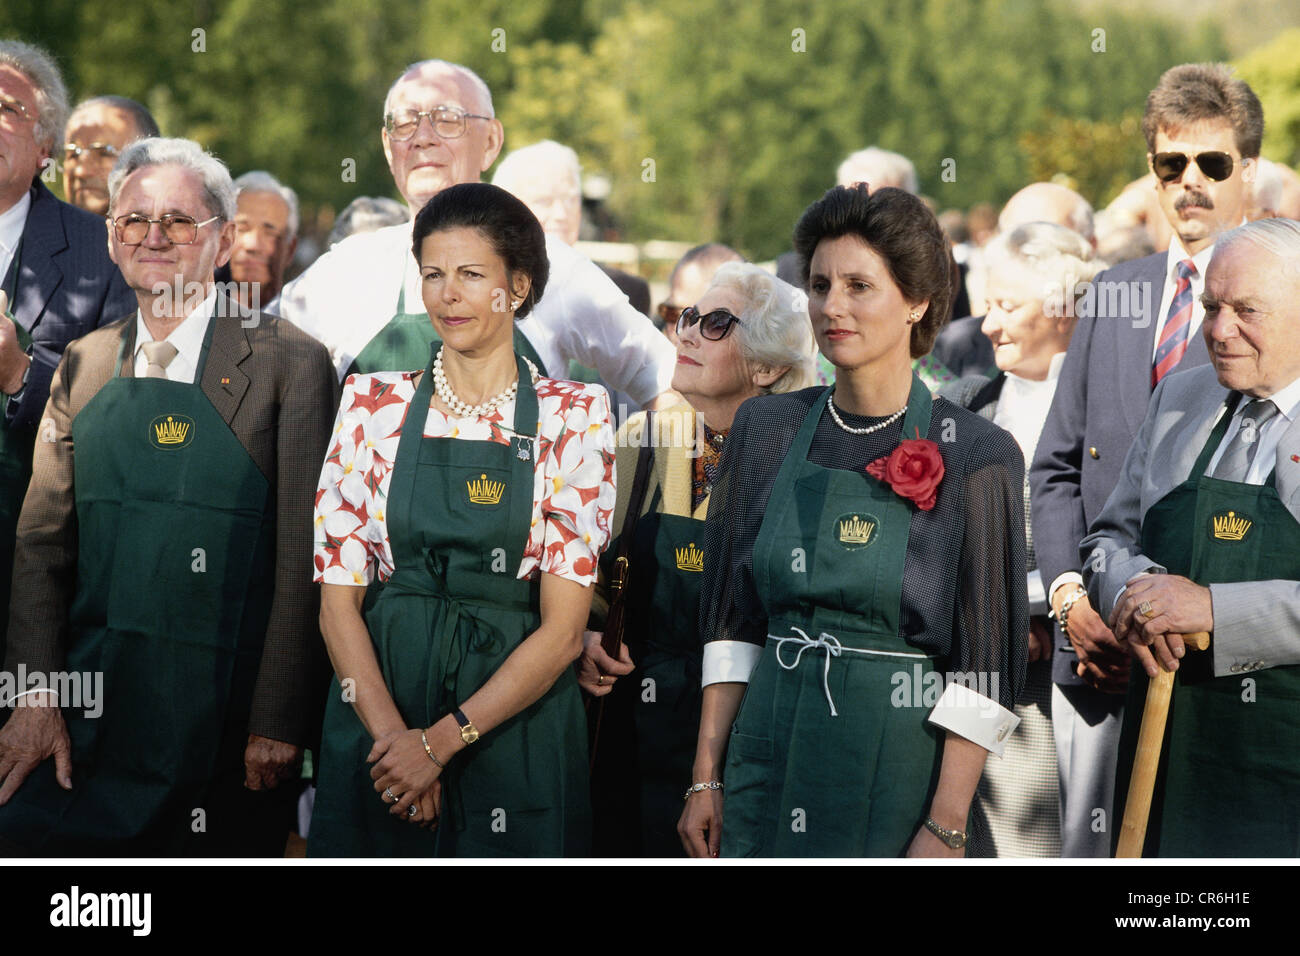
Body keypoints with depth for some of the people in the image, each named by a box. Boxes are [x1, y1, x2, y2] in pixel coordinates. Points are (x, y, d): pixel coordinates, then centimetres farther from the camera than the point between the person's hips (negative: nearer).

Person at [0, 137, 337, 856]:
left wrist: (280, 718, -11)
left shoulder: (289, 363, -3)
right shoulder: (84, 365, 11)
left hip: (226, 723, -3)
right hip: (89, 721, 4)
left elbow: (303, 556, -6)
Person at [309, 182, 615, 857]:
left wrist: (442, 741, -15)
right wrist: (393, 735, -13)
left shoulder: (573, 416, -2)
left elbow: (563, 626, -7)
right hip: (378, 700, 2)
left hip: (516, 719, -1)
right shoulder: (373, 404, 4)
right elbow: (337, 599, 1)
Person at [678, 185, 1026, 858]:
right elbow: (731, 618, 8)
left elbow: (985, 662, -9)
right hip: (768, 750, 4)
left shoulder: (977, 456, -8)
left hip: (900, 766, -3)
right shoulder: (765, 430, 4)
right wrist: (706, 776, 3)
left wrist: (945, 828, -14)